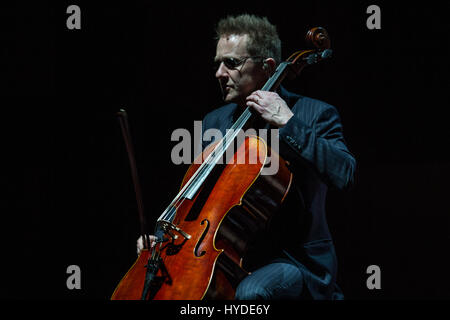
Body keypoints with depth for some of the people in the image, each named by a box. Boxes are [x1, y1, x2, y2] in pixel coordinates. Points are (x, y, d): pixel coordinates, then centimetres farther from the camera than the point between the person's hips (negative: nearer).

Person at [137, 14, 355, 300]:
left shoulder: (314, 114, -4)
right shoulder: (213, 123, 12)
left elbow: (343, 173, -23)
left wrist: (287, 122, -23)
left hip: (296, 261, -6)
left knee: (251, 292, -36)